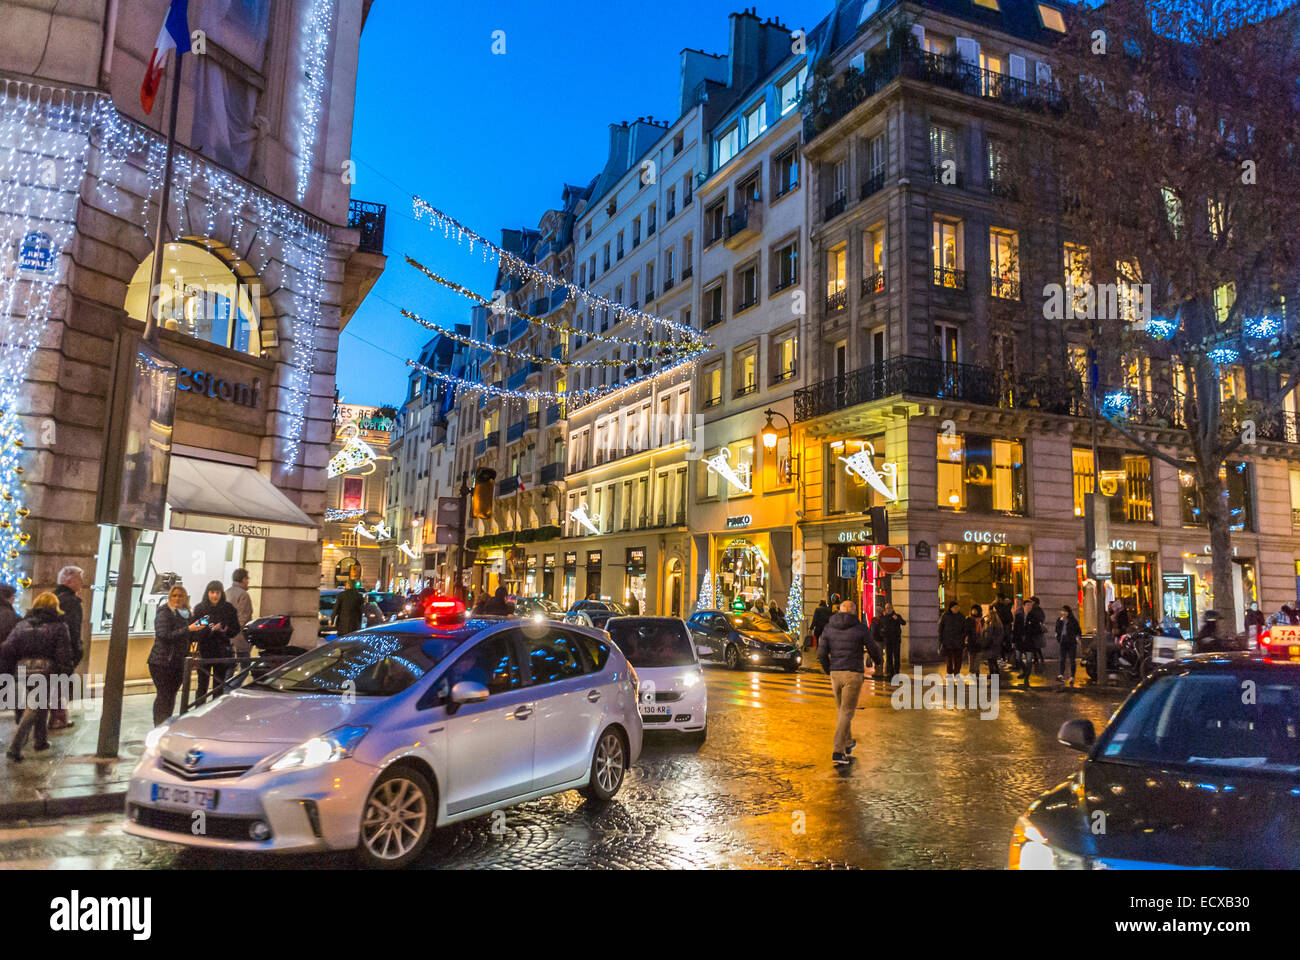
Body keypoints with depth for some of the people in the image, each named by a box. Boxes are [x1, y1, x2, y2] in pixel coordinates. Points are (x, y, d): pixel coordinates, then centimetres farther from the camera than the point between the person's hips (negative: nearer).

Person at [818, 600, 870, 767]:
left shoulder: (829, 627, 4)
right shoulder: (860, 628, -5)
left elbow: (822, 654, 2)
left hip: (836, 673, 4)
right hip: (854, 674, -4)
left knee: (841, 710, 21)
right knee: (847, 712, -1)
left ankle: (848, 743, 36)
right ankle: (837, 751, -9)